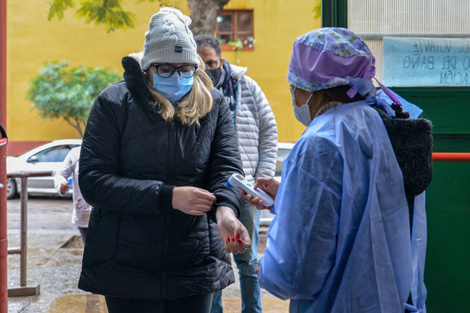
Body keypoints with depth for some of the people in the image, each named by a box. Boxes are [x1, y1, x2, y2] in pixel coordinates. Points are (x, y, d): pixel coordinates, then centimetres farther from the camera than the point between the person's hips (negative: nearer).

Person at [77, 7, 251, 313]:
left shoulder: (214, 106, 3)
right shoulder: (114, 104, -5)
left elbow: (228, 168, -8)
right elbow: (93, 181, -13)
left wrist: (226, 210, -32)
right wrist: (168, 196, -22)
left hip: (197, 264, 2)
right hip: (127, 266, -2)